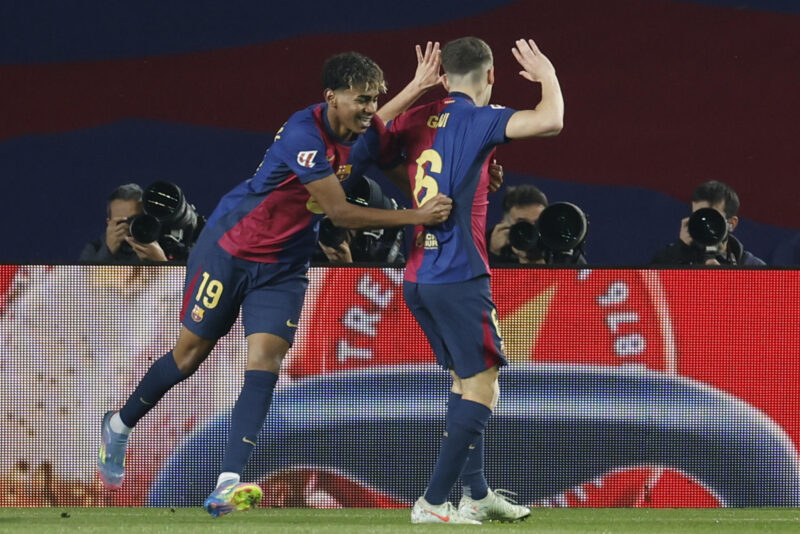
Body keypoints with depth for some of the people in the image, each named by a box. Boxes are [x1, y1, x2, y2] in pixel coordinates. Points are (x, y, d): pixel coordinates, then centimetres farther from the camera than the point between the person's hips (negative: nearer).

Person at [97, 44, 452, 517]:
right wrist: (415, 216, -34)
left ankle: (228, 486, -20)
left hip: (284, 266, 5)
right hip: (230, 249, -5)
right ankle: (120, 425, 33)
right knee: (191, 353, 6)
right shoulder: (304, 133, -29)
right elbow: (339, 212, -31)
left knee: (265, 358, -13)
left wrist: (416, 88, 3)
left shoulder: (365, 139, -7)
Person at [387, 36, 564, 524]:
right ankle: (433, 502, -11)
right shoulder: (478, 119, -10)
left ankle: (477, 493, 25)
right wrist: (547, 76, -4)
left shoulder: (418, 119, 10)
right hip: (459, 276, -8)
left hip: (418, 277, 8)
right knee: (482, 387, -5)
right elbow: (550, 121, -23)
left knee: (464, 380, 20)